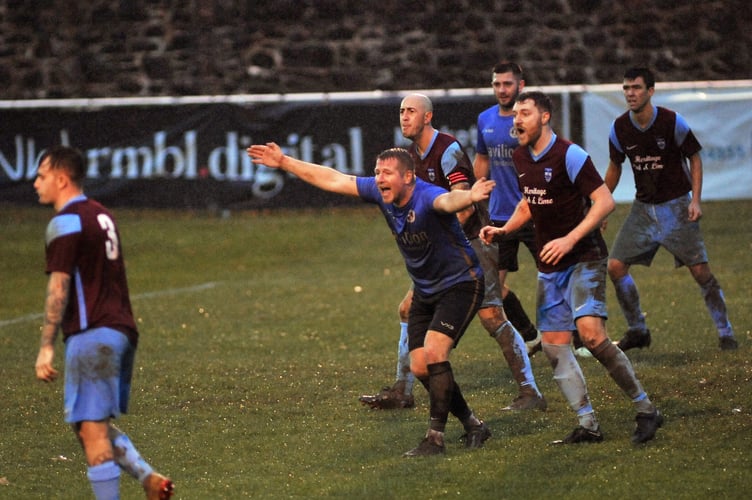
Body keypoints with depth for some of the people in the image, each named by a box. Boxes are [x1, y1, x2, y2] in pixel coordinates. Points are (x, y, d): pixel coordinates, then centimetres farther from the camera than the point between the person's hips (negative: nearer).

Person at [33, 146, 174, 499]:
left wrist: (46, 347, -16)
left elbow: (59, 288, -16)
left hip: (92, 335, -9)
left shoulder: (65, 223, -10)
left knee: (91, 428, -7)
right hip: (122, 331, 9)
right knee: (95, 424, 16)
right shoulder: (102, 216, 18)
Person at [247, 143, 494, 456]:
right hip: (425, 291, 8)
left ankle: (435, 439, -14)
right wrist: (284, 163, 4)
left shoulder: (426, 197, -30)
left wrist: (469, 197, -78)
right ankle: (472, 425, 21)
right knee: (419, 367, 3)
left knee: (433, 351, -23)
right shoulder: (380, 193, -8)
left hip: (460, 285, -8)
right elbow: (332, 180, 1)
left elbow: (447, 201, -54)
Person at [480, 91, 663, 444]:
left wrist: (570, 239, -25)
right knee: (553, 345, 0)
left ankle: (646, 410, -12)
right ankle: (588, 425, 5)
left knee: (590, 333, -22)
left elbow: (605, 202, -18)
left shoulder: (569, 155, -14)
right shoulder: (520, 158, 9)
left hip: (583, 259, -8)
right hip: (550, 267, 8)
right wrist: (504, 230, 8)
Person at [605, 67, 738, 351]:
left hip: (676, 206, -4)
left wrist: (695, 200, -12)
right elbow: (614, 168, 12)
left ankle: (725, 333, 6)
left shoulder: (672, 122, -15)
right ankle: (637, 331, 11)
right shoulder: (619, 128, -4)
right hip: (643, 208, 4)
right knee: (615, 267, -6)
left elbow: (694, 157, -3)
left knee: (700, 271, -8)